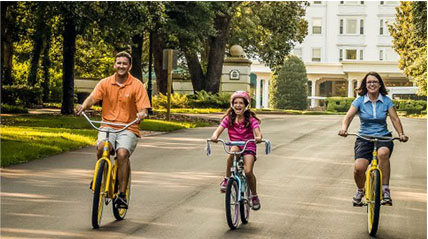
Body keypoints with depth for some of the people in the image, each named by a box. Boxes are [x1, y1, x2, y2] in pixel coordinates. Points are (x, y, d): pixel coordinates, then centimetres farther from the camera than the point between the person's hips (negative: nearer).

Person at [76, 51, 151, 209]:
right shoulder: (105, 83, 6)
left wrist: (141, 115, -30)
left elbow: (143, 109, -6)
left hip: (128, 129, -1)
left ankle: (122, 194, -17)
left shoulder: (137, 85, 0)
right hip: (107, 126, 1)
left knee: (122, 153, -28)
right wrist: (83, 106, -30)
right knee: (101, 147, -31)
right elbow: (93, 97, -8)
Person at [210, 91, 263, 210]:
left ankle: (254, 196, 4)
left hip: (248, 147, -1)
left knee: (248, 171, -21)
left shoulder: (251, 119, -7)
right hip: (235, 146, 1)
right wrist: (215, 136, -36)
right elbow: (219, 129, -13)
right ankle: (227, 179, -22)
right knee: (233, 151, -37)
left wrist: (258, 137, -43)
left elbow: (257, 132, -19)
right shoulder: (228, 118, -2)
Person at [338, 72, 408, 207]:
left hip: (383, 137, 0)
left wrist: (401, 134, -20)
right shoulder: (360, 101, 0)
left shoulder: (386, 101, 3)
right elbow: (349, 116, -10)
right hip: (364, 138, 0)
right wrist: (344, 129, -30)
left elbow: (395, 119, -2)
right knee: (359, 167, -24)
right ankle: (360, 190, 11)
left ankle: (385, 190, -25)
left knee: (383, 153, -38)